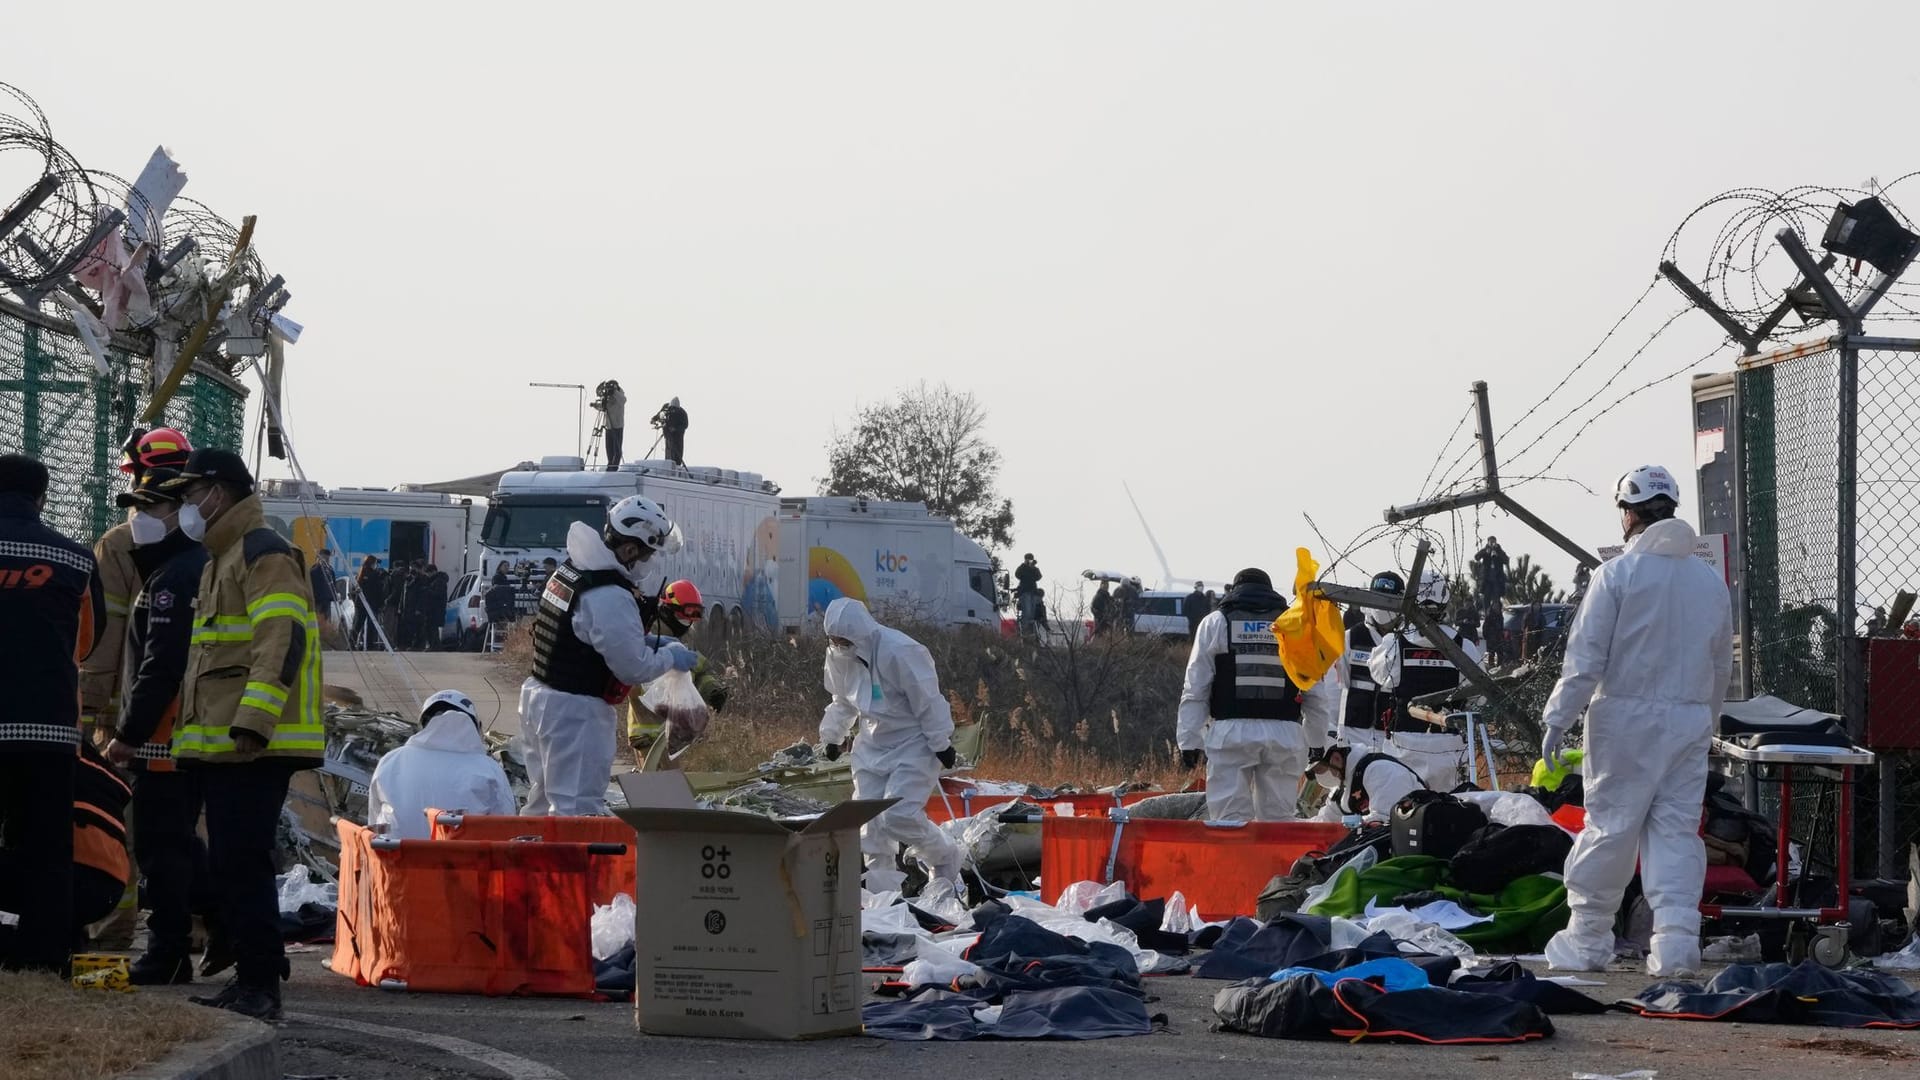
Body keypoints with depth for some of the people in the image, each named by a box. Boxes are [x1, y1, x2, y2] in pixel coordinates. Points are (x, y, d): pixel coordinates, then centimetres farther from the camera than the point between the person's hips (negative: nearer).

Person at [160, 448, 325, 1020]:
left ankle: (261, 986, -11)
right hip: (221, 745, 11)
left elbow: (282, 639, -21)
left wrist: (252, 721, -28)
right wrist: (194, 727, 24)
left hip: (252, 745, -11)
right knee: (231, 865, 12)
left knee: (240, 864, -12)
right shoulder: (222, 558, 23)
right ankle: (251, 979, 17)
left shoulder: (263, 552, -10)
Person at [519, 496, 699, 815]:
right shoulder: (610, 598, -23)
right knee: (578, 807, -7)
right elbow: (634, 668, -18)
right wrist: (671, 657, 0)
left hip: (538, 694, 10)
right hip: (576, 713, -10)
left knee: (542, 799, 19)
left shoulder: (569, 570, 7)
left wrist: (644, 641, 14)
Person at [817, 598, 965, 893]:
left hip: (913, 744, -7)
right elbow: (842, 701, 16)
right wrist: (832, 736, 18)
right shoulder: (839, 657, -3)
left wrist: (942, 743, -17)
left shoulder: (899, 652, -27)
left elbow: (928, 701, -21)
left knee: (899, 816, -17)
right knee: (869, 818, 0)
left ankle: (945, 858, 9)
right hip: (873, 744, 7)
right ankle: (879, 886, 9)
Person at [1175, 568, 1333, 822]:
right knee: (1279, 818, 6)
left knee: (1230, 818, -2)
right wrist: (1317, 741, 22)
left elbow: (1195, 689, 5)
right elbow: (1318, 694, 14)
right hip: (1284, 734, 2)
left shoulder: (1215, 623, 8)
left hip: (1231, 733, -2)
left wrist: (1189, 740, 7)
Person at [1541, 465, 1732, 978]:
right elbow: (1721, 668, 16)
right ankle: (1677, 940, -5)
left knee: (1610, 825, 2)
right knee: (1678, 830, 5)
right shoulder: (1711, 582, 10)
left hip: (1626, 719, -4)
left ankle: (1587, 940, 10)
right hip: (1690, 722, 4)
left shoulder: (1618, 574, -7)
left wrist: (1558, 719, -5)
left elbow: (1586, 658, -10)